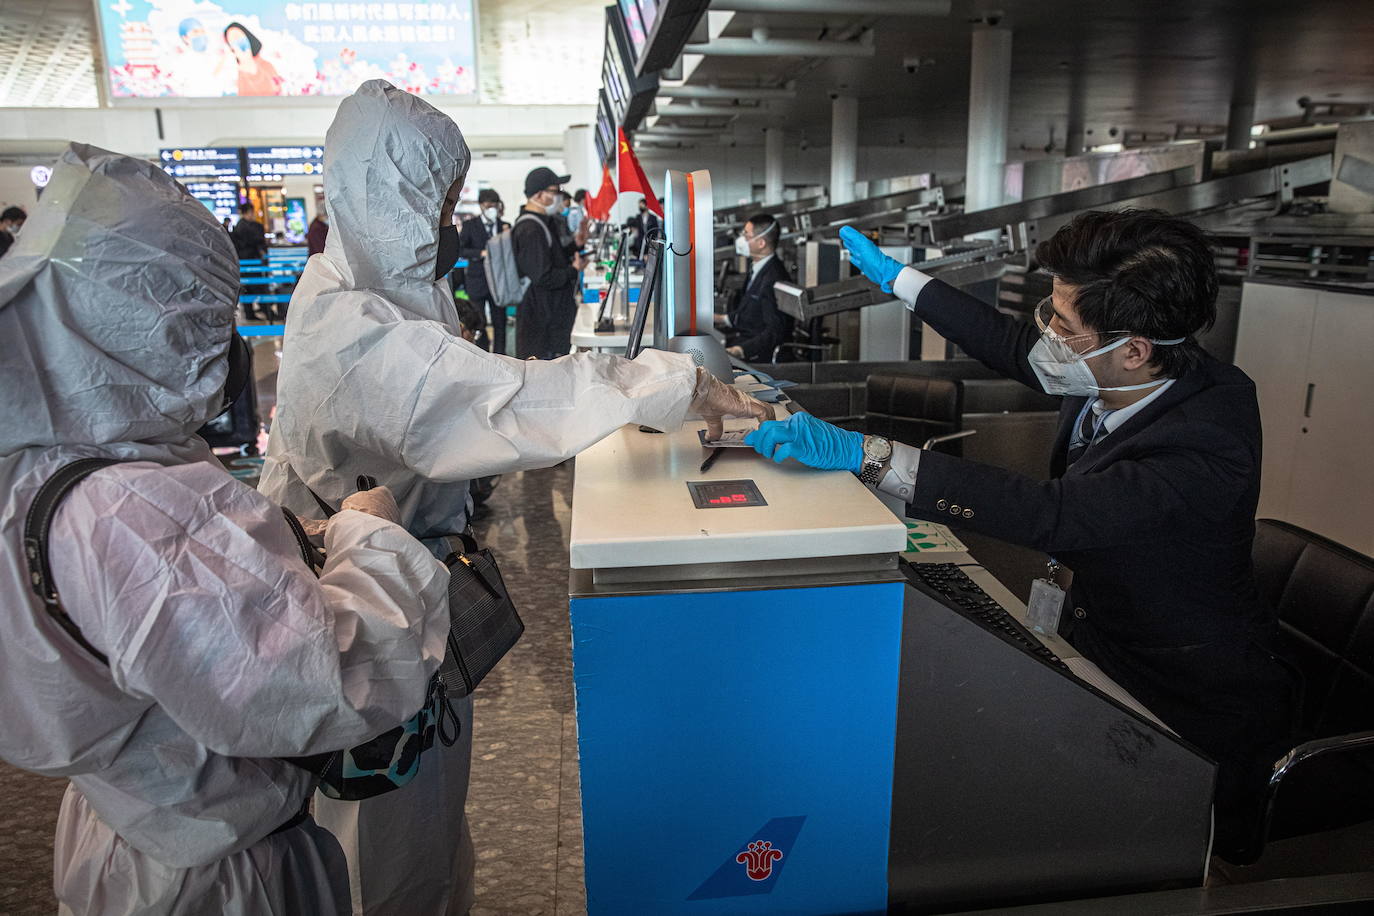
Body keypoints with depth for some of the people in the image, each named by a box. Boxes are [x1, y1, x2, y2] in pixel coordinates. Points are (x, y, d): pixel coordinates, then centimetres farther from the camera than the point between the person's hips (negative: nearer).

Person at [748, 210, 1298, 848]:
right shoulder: (1109, 378, -10)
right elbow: (1014, 347, 8)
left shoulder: (1208, 446, -32)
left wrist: (863, 453, -47)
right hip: (1097, 651, 7)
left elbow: (1050, 515, -43)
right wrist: (895, 277, 16)